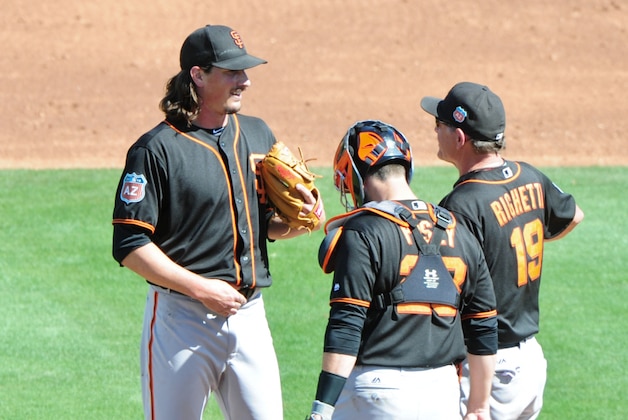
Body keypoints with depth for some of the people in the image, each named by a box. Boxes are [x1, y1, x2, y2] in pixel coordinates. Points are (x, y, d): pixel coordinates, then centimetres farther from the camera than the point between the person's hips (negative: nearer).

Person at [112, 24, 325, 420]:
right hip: (182, 319, -6)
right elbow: (130, 245, -12)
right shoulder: (158, 149, -10)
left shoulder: (258, 135, 11)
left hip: (250, 314, 6)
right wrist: (201, 289, -18)